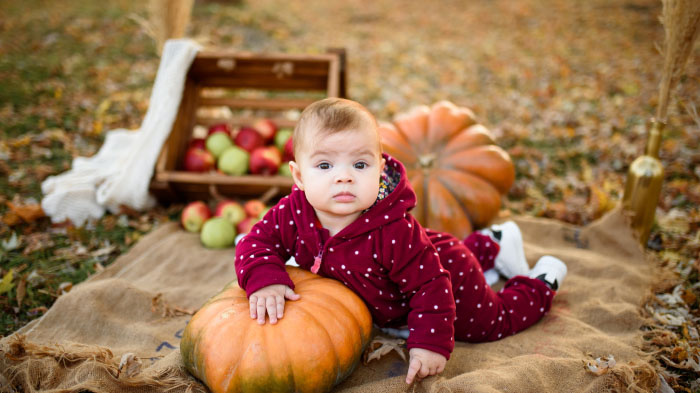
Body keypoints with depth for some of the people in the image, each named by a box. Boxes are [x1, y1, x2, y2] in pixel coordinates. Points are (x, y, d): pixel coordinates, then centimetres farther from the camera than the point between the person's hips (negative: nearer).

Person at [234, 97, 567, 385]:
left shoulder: (394, 232, -44)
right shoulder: (293, 212, -29)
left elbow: (430, 285, -37)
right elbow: (257, 242, -20)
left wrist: (430, 344, -36)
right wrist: (264, 280, -40)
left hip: (446, 275, -7)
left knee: (488, 324, 17)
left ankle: (541, 282, 40)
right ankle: (492, 243, 55)